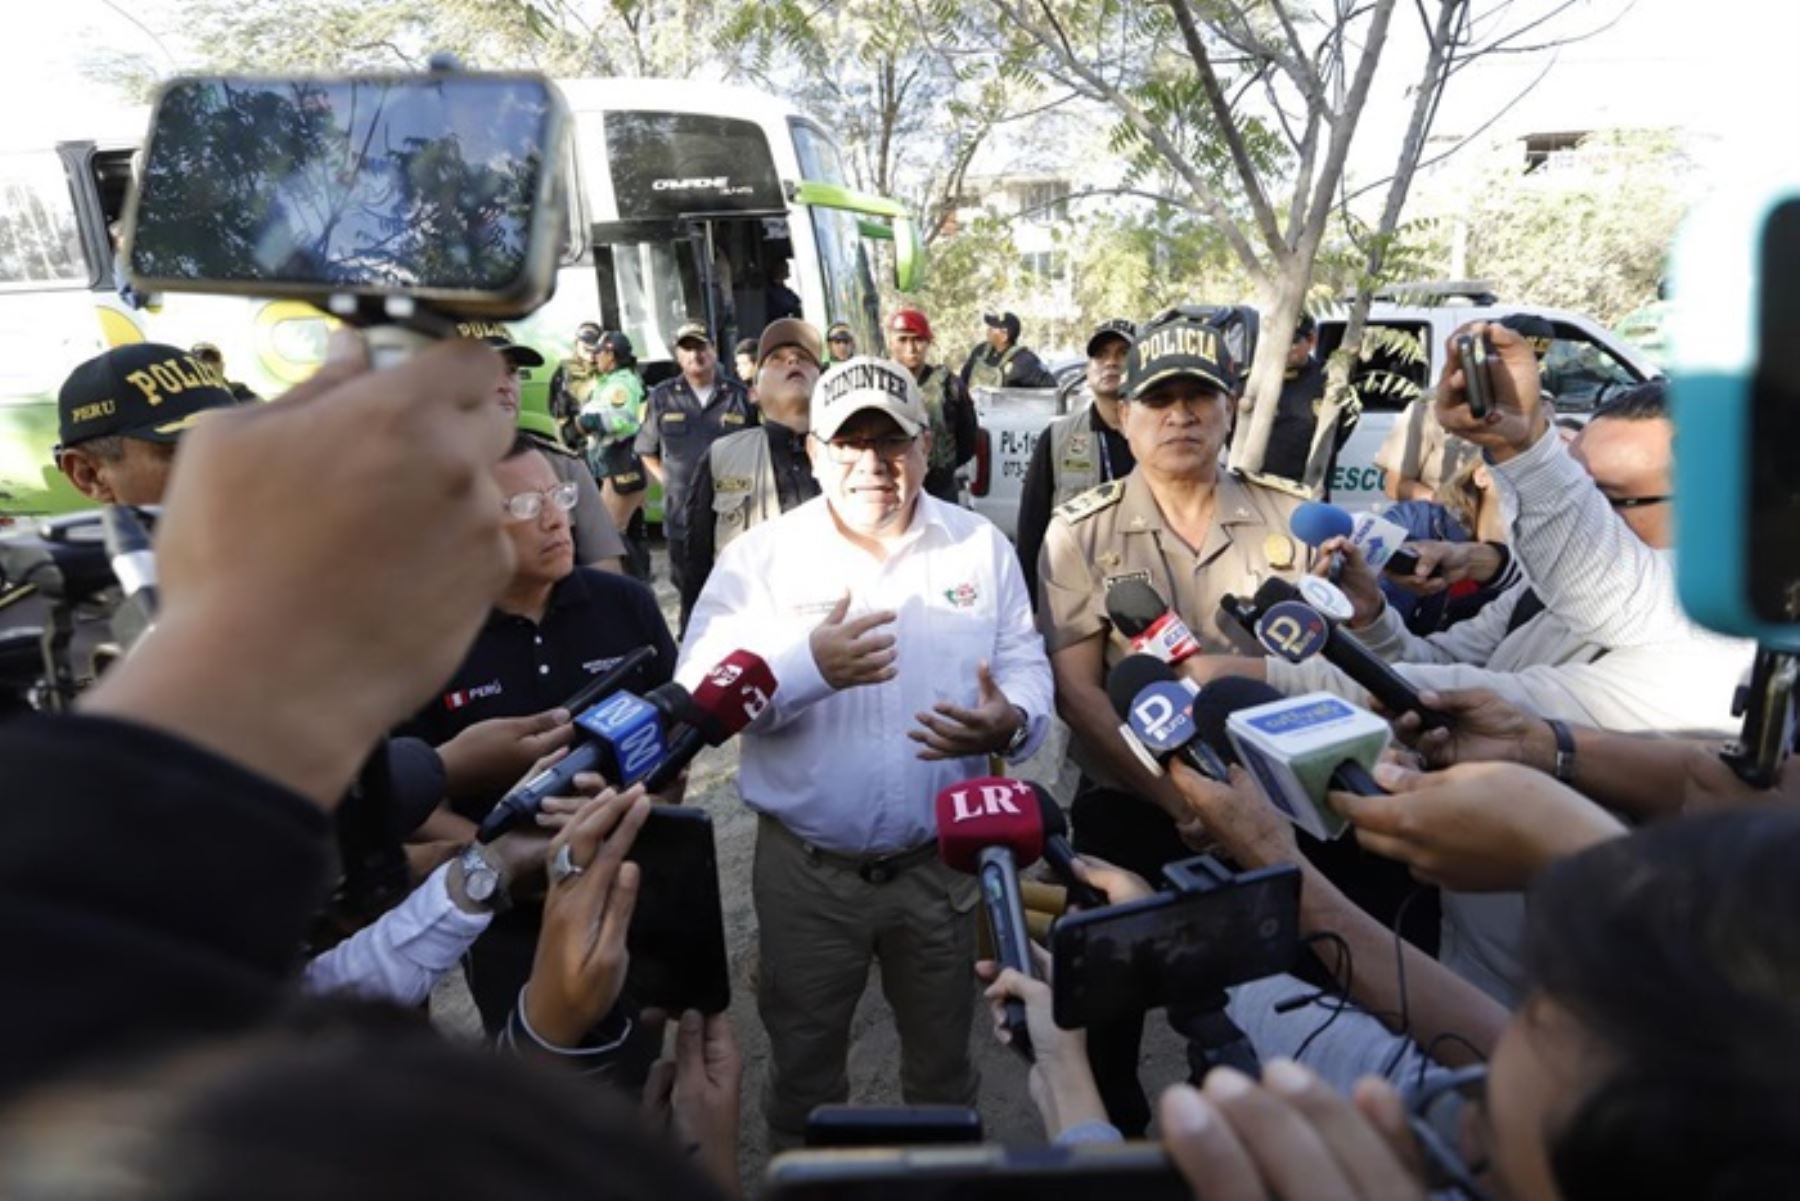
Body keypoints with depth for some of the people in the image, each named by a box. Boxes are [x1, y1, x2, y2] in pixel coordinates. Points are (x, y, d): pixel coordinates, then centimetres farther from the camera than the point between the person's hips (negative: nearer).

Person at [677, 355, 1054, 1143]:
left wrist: (1011, 723, -24)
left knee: (943, 1050, 25)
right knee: (803, 1054, 21)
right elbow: (699, 696, -15)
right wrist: (808, 664, -32)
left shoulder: (982, 546, -2)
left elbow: (1026, 666, -1)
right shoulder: (758, 557, -8)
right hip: (805, 868, -1)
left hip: (945, 860, 2)